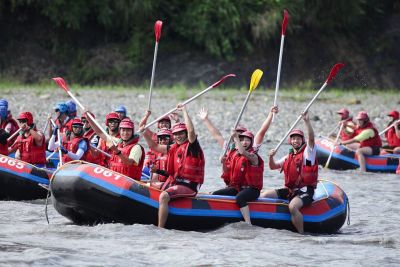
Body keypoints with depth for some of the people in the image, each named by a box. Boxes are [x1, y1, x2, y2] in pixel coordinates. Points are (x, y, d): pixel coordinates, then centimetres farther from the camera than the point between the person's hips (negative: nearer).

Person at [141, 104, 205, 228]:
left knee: (163, 196, -31)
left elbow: (191, 130, -25)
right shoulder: (174, 148, 17)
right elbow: (154, 146, 25)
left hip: (189, 185, -9)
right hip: (174, 182, 9)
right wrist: (145, 134, 11)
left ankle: (160, 228, -33)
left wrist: (184, 111, -21)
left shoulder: (191, 145, -6)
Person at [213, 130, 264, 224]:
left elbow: (243, 152, -32)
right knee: (215, 194, -8)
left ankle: (248, 224, -44)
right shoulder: (235, 156, 13)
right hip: (236, 187, 7)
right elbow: (227, 173, 15)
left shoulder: (253, 156, -8)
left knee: (239, 198, -39)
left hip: (251, 189, -7)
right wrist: (224, 163, -4)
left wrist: (236, 138, -25)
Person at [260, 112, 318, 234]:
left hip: (305, 191, -7)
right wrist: (271, 157, 0)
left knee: (293, 206, -36)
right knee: (263, 196, -2)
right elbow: (273, 167, 21)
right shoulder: (288, 157, 19)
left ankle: (301, 234, -26)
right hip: (289, 190, 7)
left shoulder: (308, 152, -1)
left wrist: (307, 121, -30)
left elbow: (311, 137, -18)